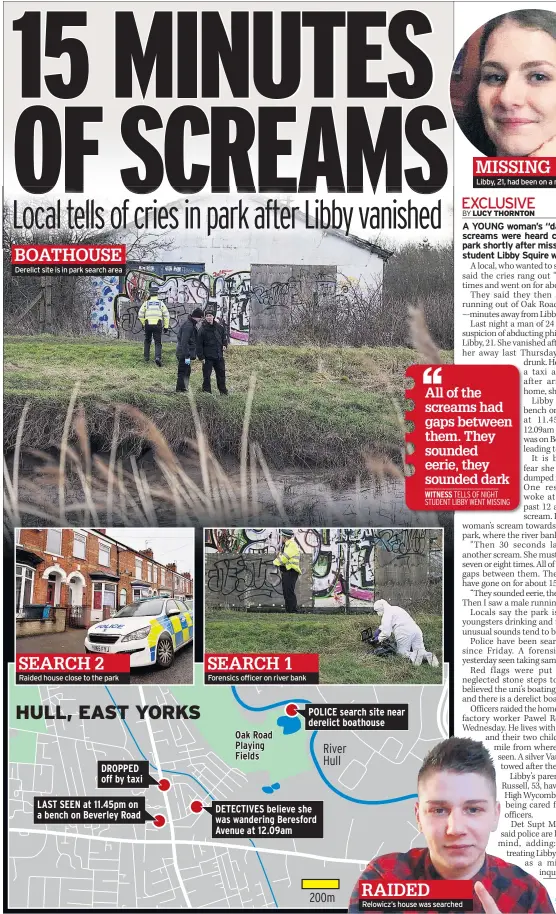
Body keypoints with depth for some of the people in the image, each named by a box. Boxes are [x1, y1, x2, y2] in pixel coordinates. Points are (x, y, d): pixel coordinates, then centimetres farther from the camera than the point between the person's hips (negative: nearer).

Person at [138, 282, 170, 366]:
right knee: (158, 343, 0)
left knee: (147, 341, 22)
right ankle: (158, 357, -20)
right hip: (157, 325, -1)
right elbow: (166, 315, 1)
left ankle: (146, 357, 27)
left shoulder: (146, 303, 5)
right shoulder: (161, 303, 5)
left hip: (148, 325, 1)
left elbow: (140, 315, 4)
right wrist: (166, 326, 5)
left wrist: (144, 324, 17)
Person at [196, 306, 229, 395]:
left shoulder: (219, 327, 2)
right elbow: (199, 344, -10)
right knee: (206, 375, -2)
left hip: (219, 355, 5)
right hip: (208, 357, -5)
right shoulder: (202, 329, -11)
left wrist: (224, 344, 9)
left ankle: (223, 390, 29)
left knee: (221, 373, 15)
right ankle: (207, 391, 8)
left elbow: (224, 335, 24)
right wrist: (201, 357, -13)